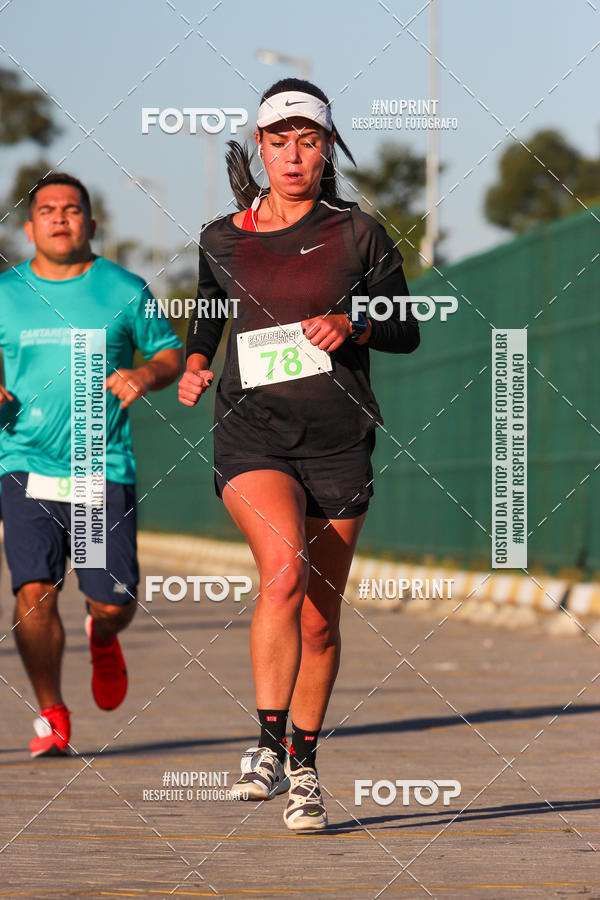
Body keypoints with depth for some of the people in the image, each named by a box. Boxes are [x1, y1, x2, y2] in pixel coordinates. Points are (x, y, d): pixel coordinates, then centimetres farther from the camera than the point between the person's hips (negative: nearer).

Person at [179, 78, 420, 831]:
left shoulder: (358, 236, 1)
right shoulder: (222, 240, 5)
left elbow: (407, 330, 8)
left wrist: (353, 328, -12)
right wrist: (195, 365, 2)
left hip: (338, 441, 1)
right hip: (252, 435, -1)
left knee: (319, 618, 6)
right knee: (284, 569, -28)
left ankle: (303, 766, 23)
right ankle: (268, 744, -23)